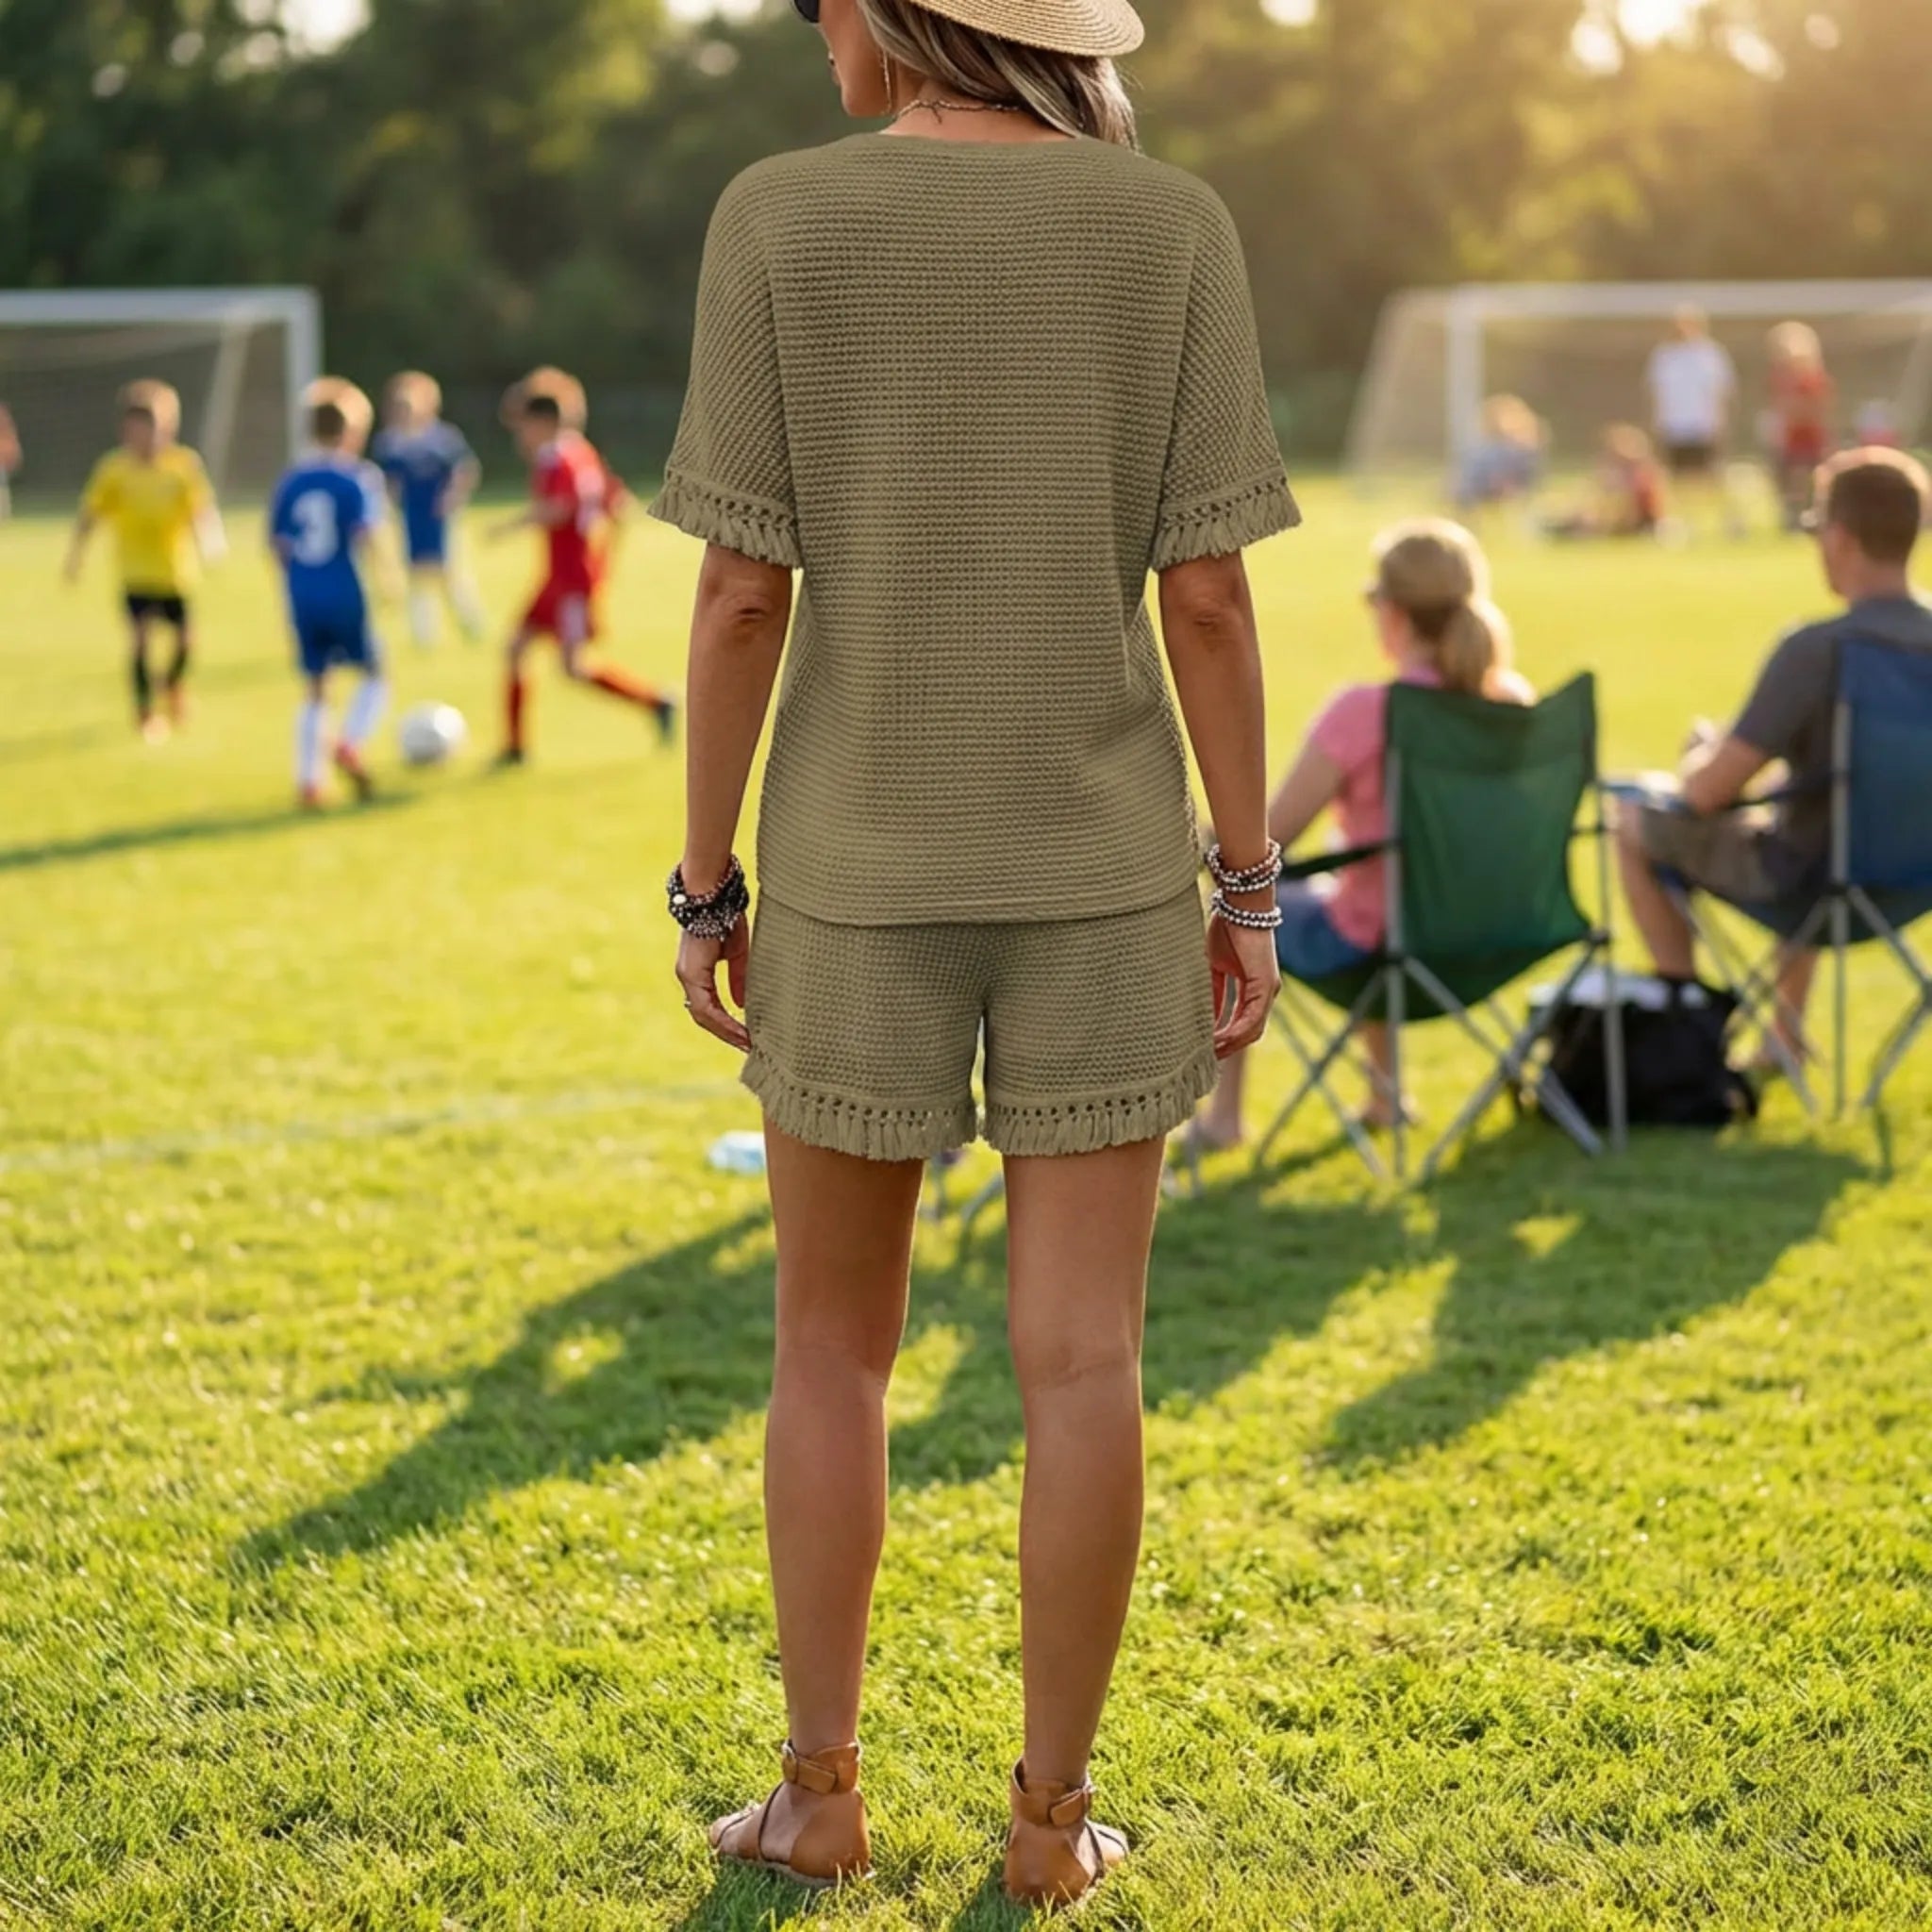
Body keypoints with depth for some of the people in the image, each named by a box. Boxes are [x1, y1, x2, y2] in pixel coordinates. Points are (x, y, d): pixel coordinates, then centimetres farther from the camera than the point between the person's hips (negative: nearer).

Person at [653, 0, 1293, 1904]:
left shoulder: (778, 218, -8)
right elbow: (1210, 600, -6)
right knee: (1081, 1359, 6)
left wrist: (704, 891, 0)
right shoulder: (1174, 227, -5)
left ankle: (820, 1789, 17)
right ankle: (1051, 1810, 12)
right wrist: (1248, 892, 1)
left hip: (858, 874, 0)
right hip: (1101, 871, 1)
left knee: (833, 1339, 14)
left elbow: (740, 593, -9)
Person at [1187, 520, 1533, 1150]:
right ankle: (1383, 1090, 43)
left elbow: (1260, 844, -18)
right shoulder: (1515, 702, -7)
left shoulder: (1364, 713, -25)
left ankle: (1222, 1113, 31)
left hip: (1377, 945, -6)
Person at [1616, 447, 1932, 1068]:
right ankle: (1787, 1029, 42)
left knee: (1636, 822, 17)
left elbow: (1709, 793, -22)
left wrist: (1705, 757, 2)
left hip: (1810, 880, -6)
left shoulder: (1814, 650, -26)